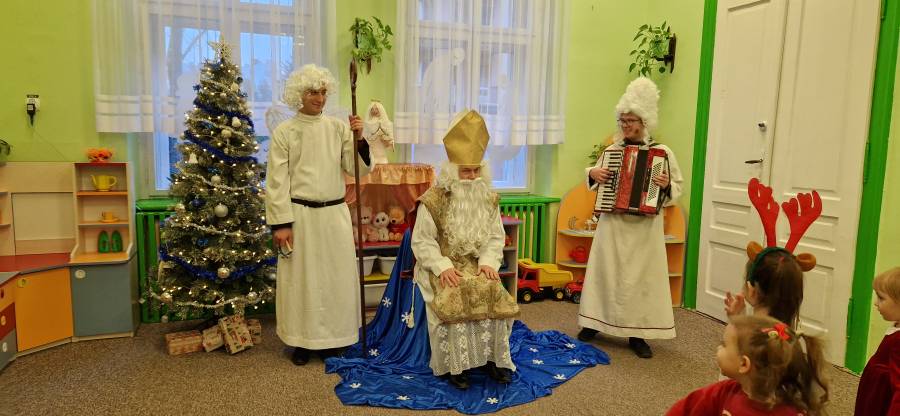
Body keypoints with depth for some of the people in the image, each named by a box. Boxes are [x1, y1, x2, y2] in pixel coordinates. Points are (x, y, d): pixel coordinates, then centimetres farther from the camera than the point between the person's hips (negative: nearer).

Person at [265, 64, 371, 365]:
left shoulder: (338, 128, 5)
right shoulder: (284, 132, -3)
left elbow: (359, 169, 2)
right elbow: (277, 181, -5)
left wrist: (359, 139, -13)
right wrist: (281, 223, -11)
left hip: (335, 214, 3)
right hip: (300, 215, -3)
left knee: (335, 275, 10)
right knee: (301, 277, 5)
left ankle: (330, 337, 26)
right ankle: (301, 341, 20)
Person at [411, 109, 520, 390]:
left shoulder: (489, 199, 6)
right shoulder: (433, 200, -8)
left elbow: (496, 237, 8)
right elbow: (422, 241, -7)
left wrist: (488, 262, -11)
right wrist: (442, 266, -21)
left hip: (477, 265, 3)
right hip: (443, 266, -3)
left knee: (492, 295, -24)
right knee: (454, 301, -30)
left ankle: (491, 357, -9)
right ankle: (456, 363, -16)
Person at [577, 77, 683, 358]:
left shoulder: (663, 153, -4)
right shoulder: (612, 150, 4)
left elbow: (678, 188, -2)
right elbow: (597, 180, 17)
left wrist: (667, 185, -23)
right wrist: (593, 174, -4)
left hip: (644, 228, -2)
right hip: (611, 224, 2)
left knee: (641, 277, 4)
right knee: (604, 272, 10)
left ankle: (637, 334, 15)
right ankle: (593, 323, 24)